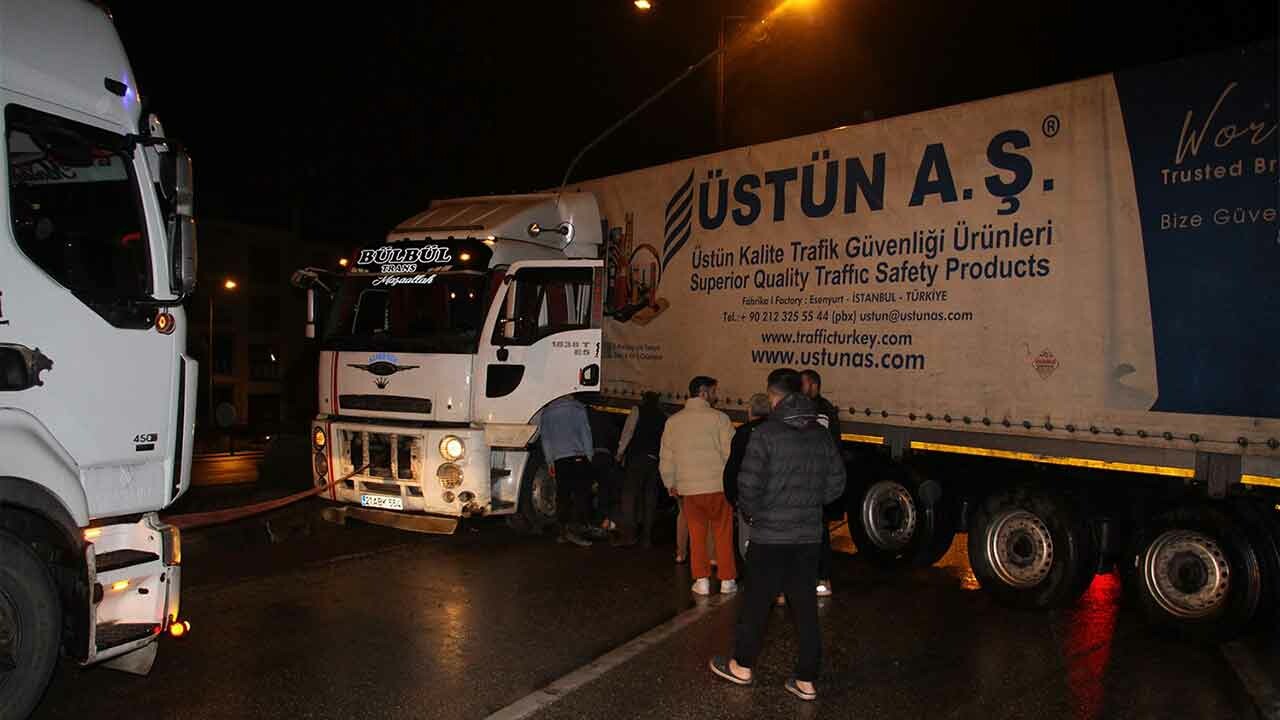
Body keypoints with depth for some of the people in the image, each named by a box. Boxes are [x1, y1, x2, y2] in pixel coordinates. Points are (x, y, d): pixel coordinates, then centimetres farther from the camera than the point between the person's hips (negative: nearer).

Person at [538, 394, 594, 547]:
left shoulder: (546, 412, 14)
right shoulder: (577, 408, 2)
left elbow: (545, 439, 15)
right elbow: (585, 433, 0)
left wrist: (549, 462, 19)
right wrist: (589, 455, 7)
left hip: (558, 459, 4)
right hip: (578, 457, -4)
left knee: (562, 495, 8)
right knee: (581, 493, -5)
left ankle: (563, 531, 8)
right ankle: (575, 529, -15)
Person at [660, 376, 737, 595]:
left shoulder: (673, 421, 7)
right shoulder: (718, 418, -6)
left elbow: (666, 456, 11)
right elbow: (731, 452, -8)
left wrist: (670, 484, 22)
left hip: (689, 488, 3)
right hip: (718, 485, -3)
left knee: (697, 534, 12)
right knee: (723, 534, 8)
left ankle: (701, 580, 12)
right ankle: (727, 580, 13)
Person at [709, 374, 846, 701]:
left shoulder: (766, 433, -13)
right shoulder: (821, 435, 3)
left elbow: (749, 484, -16)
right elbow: (836, 484, 7)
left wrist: (751, 512, 2)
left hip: (770, 534, -4)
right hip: (809, 536, 5)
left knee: (756, 601, 11)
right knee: (805, 606, 11)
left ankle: (742, 666, 27)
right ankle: (806, 681, 17)